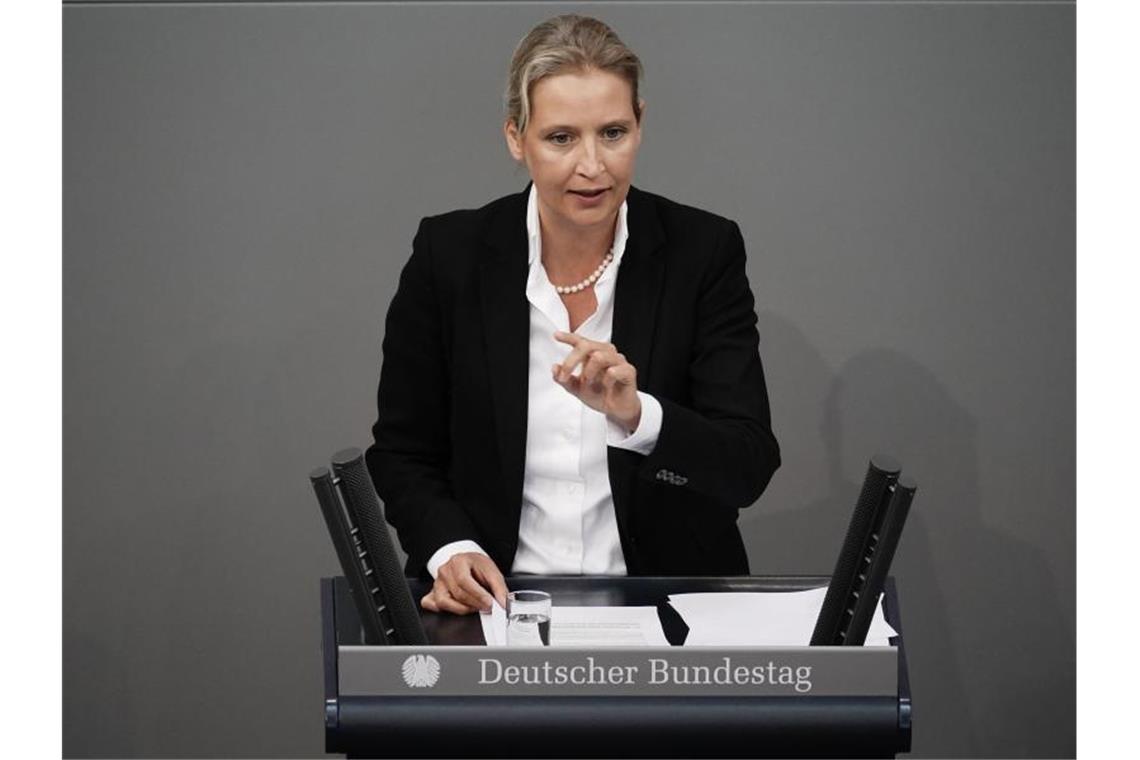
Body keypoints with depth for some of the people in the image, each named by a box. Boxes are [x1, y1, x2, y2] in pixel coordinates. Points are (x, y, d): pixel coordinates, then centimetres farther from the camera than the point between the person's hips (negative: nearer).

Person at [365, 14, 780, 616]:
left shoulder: (703, 251, -2)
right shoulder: (449, 256, -1)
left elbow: (749, 466, -7)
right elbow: (401, 453, 7)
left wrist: (635, 414, -25)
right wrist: (451, 550, -12)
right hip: (495, 603, 1)